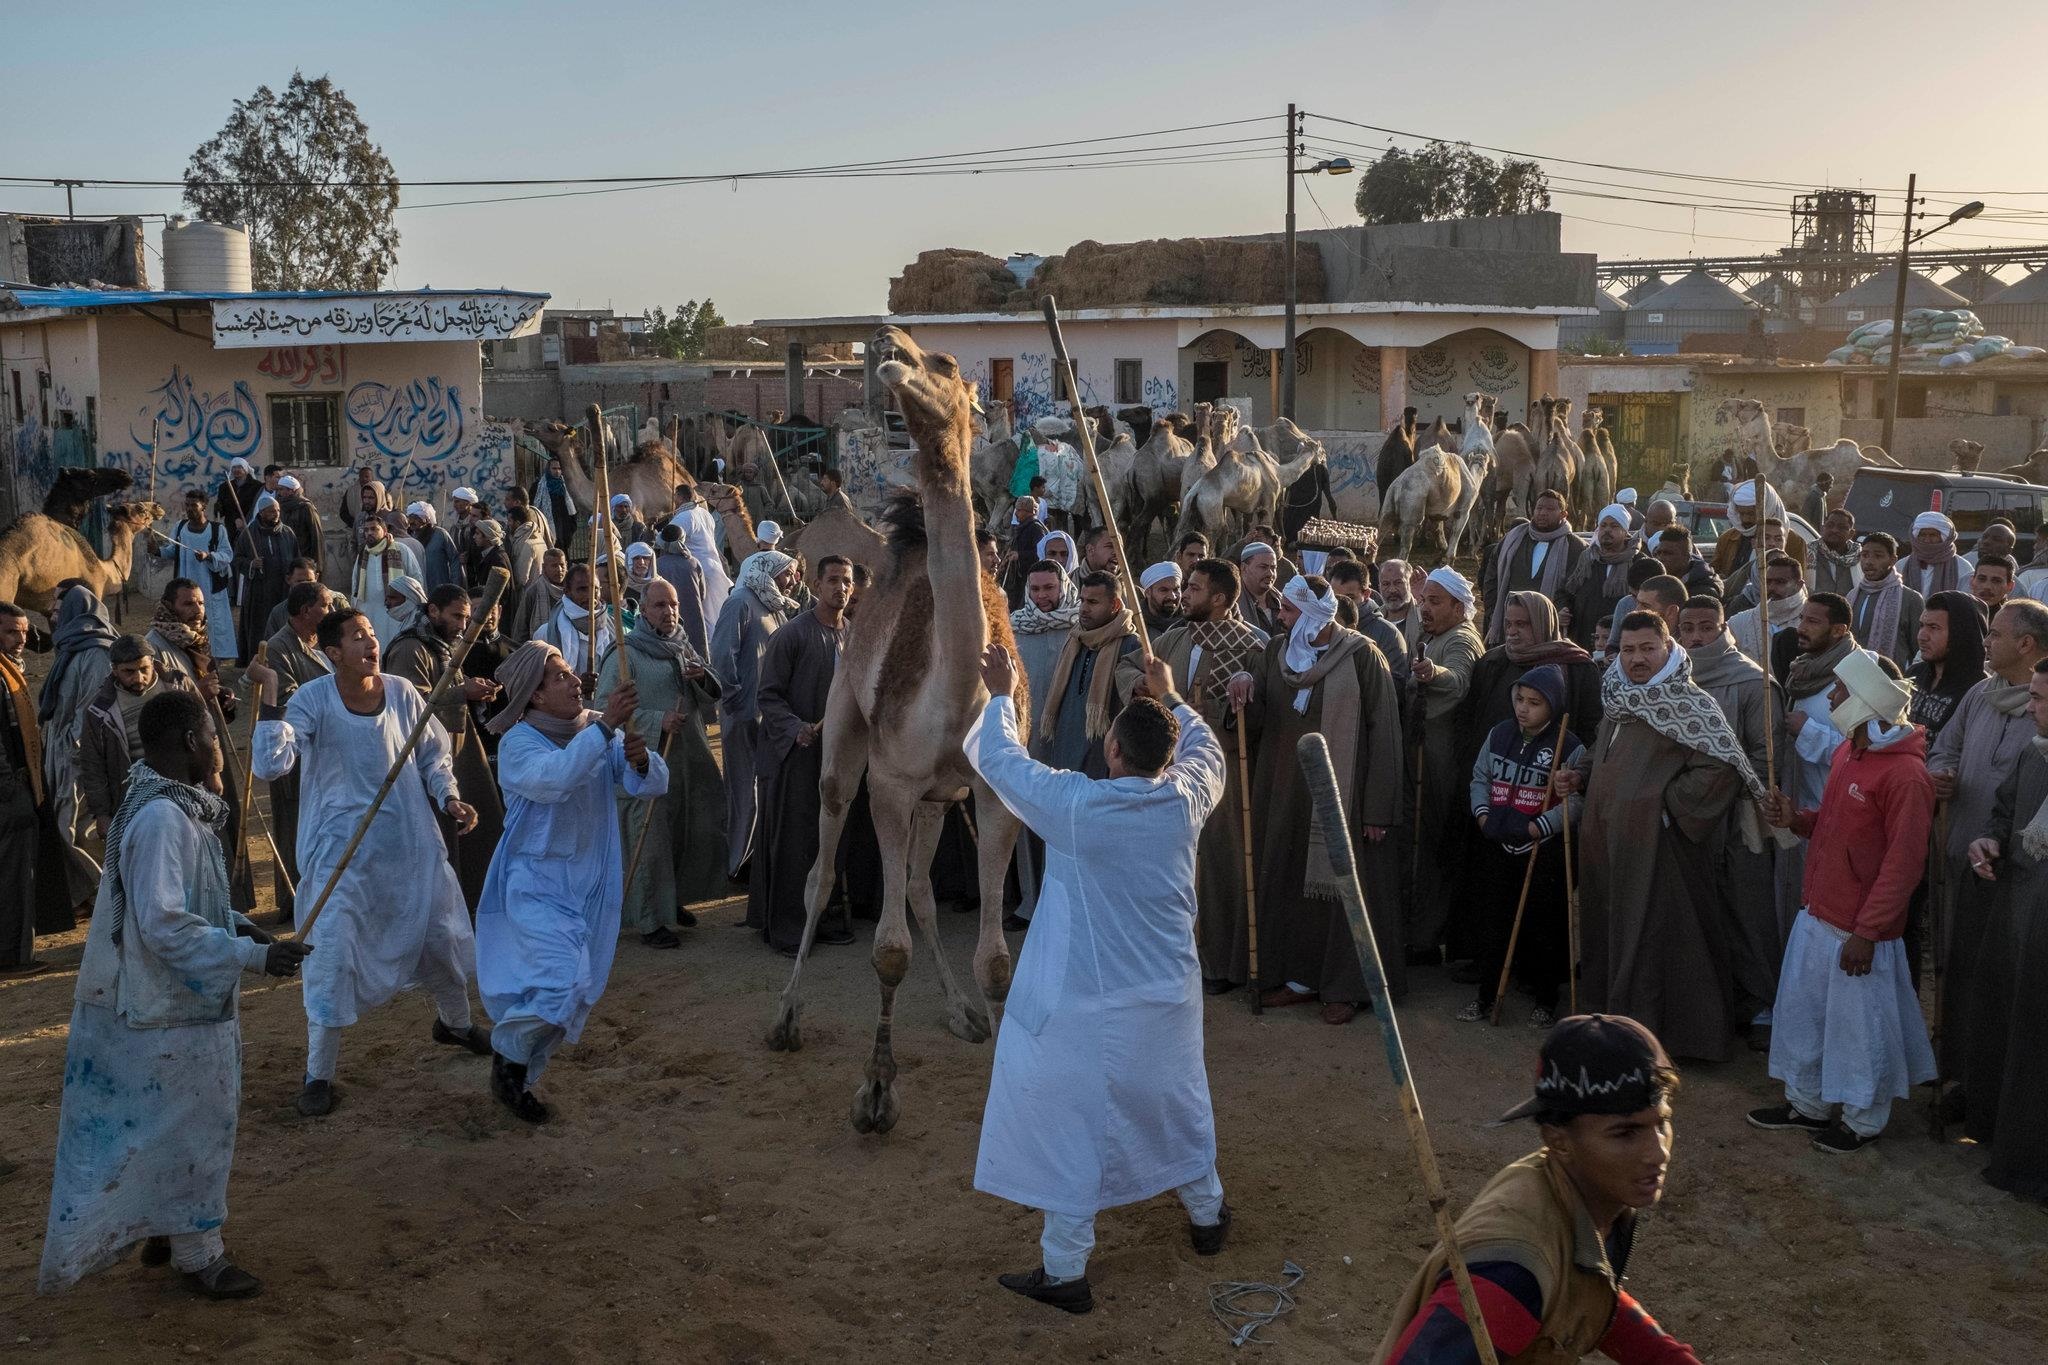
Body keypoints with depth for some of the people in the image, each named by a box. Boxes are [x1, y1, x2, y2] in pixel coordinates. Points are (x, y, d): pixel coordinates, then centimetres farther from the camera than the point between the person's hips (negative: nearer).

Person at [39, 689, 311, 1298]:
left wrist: (238, 925, 4)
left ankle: (166, 1231, 37)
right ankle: (198, 1255, 20)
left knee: (176, 1125, 22)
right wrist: (253, 957, -25)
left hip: (183, 1000, 10)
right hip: (171, 1009, -10)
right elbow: (164, 924, -29)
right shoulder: (161, 819, -27)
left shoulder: (176, 808, 5)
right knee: (190, 1128, 5)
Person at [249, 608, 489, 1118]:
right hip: (345, 851, -4)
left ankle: (455, 1023, 46)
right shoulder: (312, 701, -16)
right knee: (333, 956, -7)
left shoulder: (401, 692, -5)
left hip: (412, 844, 4)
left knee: (443, 936, 17)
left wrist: (448, 797, -6)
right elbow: (270, 765, -28)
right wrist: (270, 697, -34)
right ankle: (319, 1074, 9)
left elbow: (433, 754, 9)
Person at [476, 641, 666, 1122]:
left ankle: (521, 1076, 33)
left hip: (592, 882, 6)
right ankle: (508, 1055, 8)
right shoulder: (518, 742, -14)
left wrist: (640, 760, -26)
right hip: (536, 882, -6)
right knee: (564, 978, -21)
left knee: (582, 990, 12)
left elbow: (653, 785, -4)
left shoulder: (600, 731, 1)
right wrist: (605, 727, -41)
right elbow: (555, 778, -36)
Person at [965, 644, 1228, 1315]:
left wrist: (1001, 695, 8)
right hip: (1169, 998, 5)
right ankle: (1206, 1213, 45)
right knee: (1177, 1100, 25)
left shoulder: (1075, 805, -22)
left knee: (1073, 1125, 7)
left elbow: (994, 755, -9)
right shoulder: (1188, 799, -10)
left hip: (1087, 1007, -5)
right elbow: (1205, 748, 14)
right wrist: (1171, 697, 28)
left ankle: (1064, 1271, 15)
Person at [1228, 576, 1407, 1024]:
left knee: (1343, 885, 0)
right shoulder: (1276, 651, 6)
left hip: (1341, 795, -5)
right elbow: (1254, 721, 8)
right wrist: (1244, 685, -15)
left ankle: (1346, 987, 10)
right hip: (1285, 792, 6)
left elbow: (1383, 731, -11)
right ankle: (1301, 975, 21)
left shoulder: (1361, 656, -10)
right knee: (1290, 882, 9)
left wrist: (1378, 808, -14)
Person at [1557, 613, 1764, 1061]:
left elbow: (1721, 769, -23)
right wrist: (1579, 775, 8)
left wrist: (1666, 801, -18)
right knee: (1610, 935, 17)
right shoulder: (1619, 700, 11)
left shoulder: (1689, 704, -14)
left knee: (1652, 939, 1)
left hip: (1655, 849, -8)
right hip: (1607, 845, 8)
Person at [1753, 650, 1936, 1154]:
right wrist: (1796, 819, 0)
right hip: (1817, 916, 9)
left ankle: (1862, 1120, 26)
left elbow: (1904, 863, -20)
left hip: (1859, 931, -9)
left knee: (1860, 1025, 7)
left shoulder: (1905, 773, -21)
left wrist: (1866, 932, -19)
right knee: (1803, 1011, 18)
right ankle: (1809, 1104, 35)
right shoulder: (1846, 753, 7)